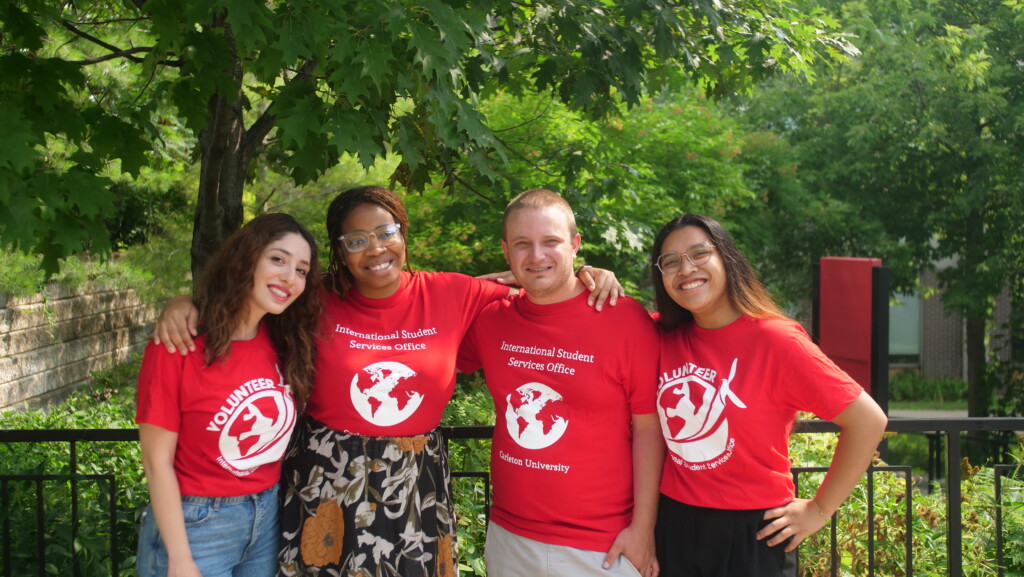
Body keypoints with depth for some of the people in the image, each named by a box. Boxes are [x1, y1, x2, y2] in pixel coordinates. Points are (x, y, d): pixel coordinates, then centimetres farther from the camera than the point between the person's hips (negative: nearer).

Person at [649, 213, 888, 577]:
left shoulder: (774, 339, -14)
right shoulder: (664, 337, 0)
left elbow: (868, 420, -13)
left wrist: (819, 510, -8)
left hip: (750, 533, -4)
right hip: (673, 524, 4)